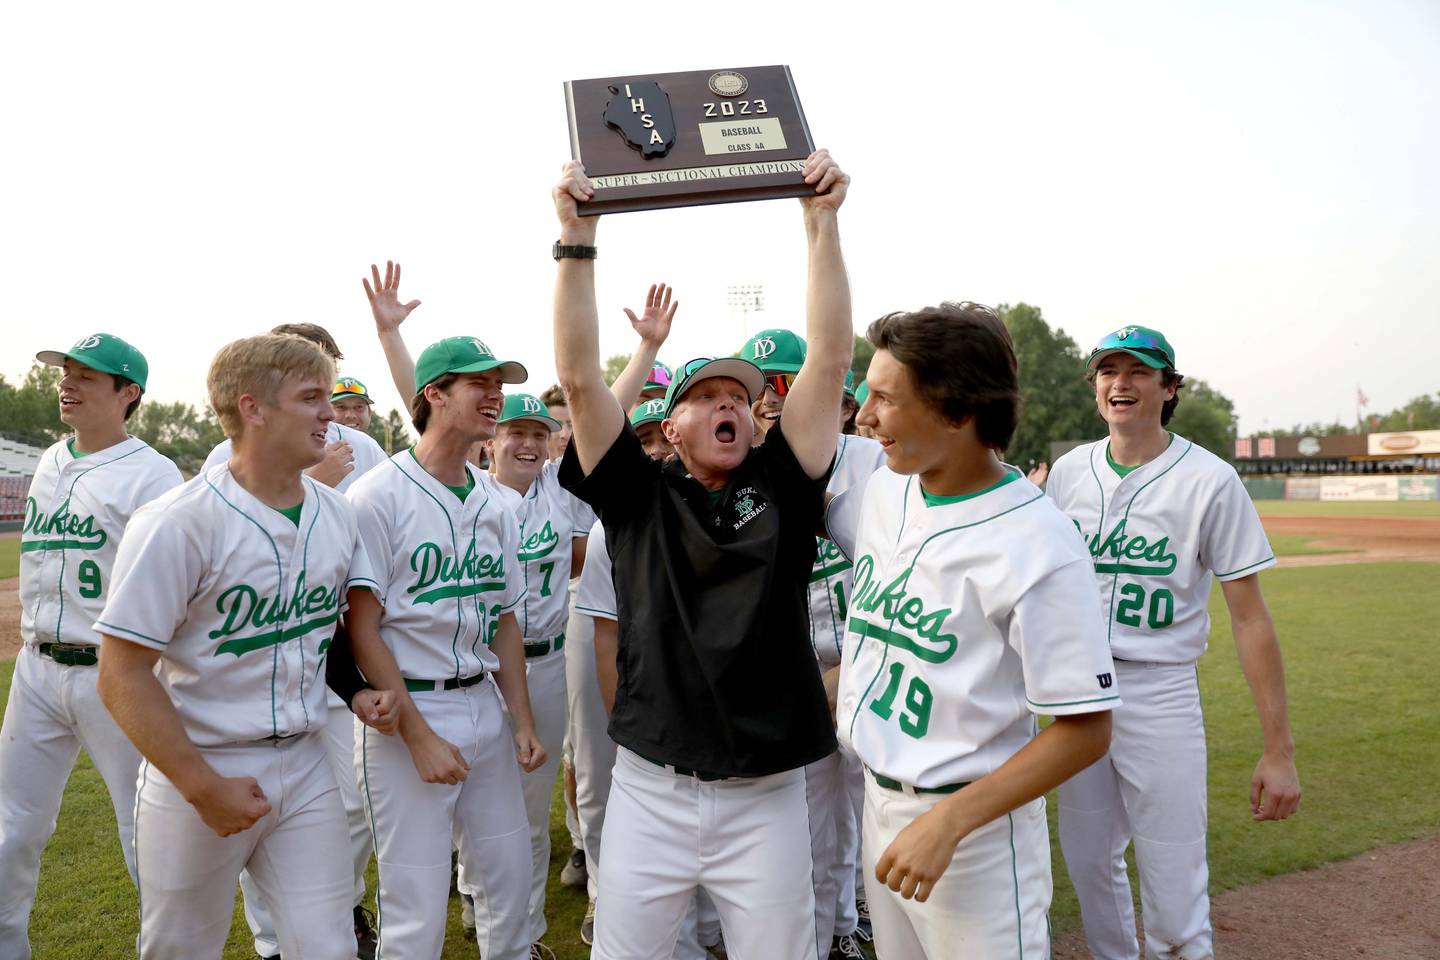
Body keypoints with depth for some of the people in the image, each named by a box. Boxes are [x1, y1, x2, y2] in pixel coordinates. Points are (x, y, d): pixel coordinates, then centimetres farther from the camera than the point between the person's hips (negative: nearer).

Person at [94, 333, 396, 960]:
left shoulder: (337, 514, 2)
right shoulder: (178, 523, -17)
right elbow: (124, 676, -16)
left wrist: (359, 689, -1)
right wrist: (204, 788, -16)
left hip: (307, 767, 5)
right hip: (196, 769, -4)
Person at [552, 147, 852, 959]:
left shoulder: (783, 488, 3)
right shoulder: (638, 495, 2)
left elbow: (832, 359, -4)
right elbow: (580, 375, -6)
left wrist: (822, 222, -7)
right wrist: (579, 237, -10)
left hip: (768, 796, 1)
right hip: (649, 790, 0)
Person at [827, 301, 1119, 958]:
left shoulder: (1035, 545, -23)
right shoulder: (884, 489, -1)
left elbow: (1085, 729, -20)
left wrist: (947, 823, -24)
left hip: (975, 823, -7)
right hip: (878, 800, 7)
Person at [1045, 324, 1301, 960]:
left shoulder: (1210, 481, -9)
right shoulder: (1069, 471, 4)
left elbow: (1249, 617, -9)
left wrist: (1279, 751, -11)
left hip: (1160, 694, -4)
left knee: (1175, 894, -1)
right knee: (1088, 861, 16)